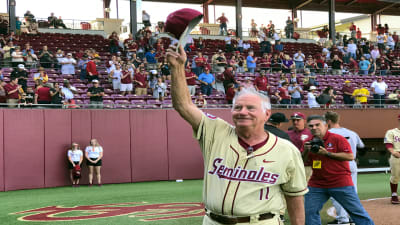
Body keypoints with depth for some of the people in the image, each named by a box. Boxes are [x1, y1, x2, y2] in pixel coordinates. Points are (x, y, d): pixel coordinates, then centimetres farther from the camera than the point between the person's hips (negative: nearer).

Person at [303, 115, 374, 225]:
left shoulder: (337, 138, -8)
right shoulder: (309, 142, 8)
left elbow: (350, 156, -16)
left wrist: (327, 153, -18)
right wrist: (306, 151, -10)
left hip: (341, 184, -5)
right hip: (316, 185, 5)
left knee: (356, 211, 0)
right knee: (309, 212, 0)